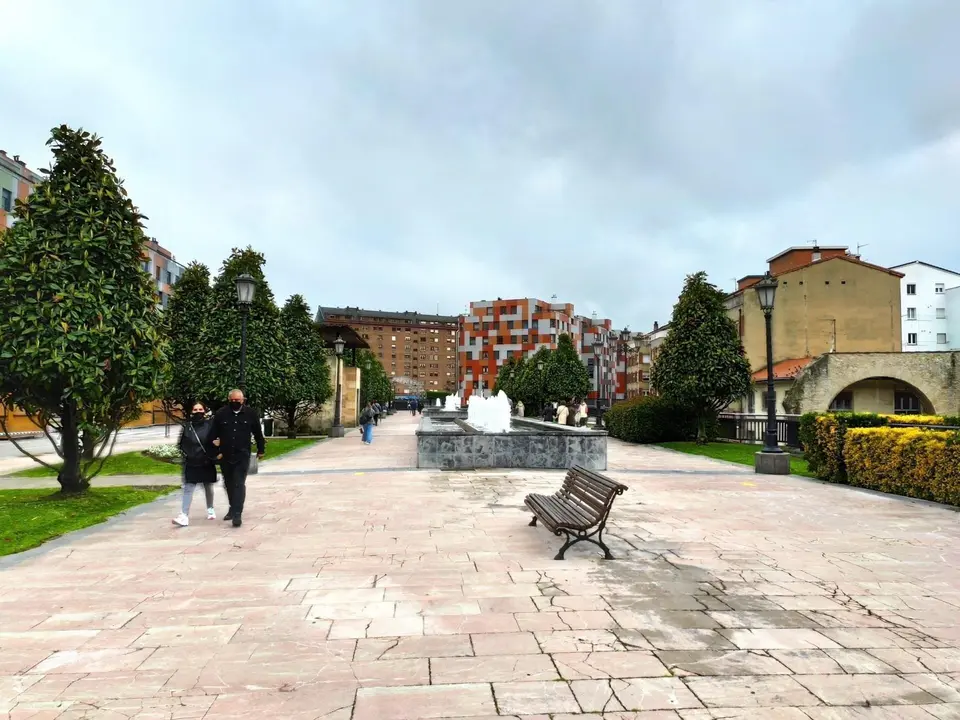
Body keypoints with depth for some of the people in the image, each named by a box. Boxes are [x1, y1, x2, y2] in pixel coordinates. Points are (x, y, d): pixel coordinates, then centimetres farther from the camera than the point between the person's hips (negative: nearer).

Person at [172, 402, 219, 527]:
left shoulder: (210, 425, -4)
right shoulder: (186, 426, 0)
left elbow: (217, 440, 1)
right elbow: (181, 444, 9)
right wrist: (186, 454, -4)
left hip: (207, 463, 0)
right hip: (191, 464, 0)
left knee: (208, 487, 15)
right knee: (188, 489, -8)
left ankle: (210, 509, 35)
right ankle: (184, 515, -13)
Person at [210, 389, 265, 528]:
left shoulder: (250, 413, -2)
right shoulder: (221, 414, -3)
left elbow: (258, 433, 6)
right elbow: (213, 433, 1)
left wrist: (260, 450, 10)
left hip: (242, 456, -2)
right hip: (225, 456, 2)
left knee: (239, 484, -8)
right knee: (229, 484, 15)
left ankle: (237, 514, -10)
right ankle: (233, 508, 33)